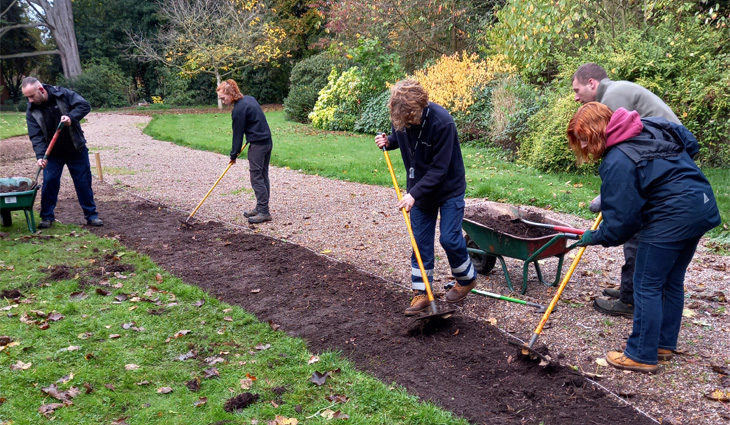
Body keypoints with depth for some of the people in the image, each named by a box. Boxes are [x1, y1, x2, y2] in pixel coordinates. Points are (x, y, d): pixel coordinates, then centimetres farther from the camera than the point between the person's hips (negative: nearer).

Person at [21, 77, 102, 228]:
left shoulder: (63, 94, -12)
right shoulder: (31, 111, -7)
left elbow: (85, 105, -14)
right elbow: (36, 136, -12)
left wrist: (71, 117, -31)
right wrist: (40, 156, -26)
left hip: (76, 150, -1)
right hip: (53, 153, 1)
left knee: (84, 182, 3)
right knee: (49, 182, -3)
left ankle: (91, 215, 13)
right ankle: (47, 217, 11)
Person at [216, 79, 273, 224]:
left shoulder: (238, 109, -15)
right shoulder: (249, 98, 12)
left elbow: (238, 133, -11)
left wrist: (234, 154, -1)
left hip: (257, 145, -10)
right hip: (268, 142, 10)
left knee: (256, 177, -6)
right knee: (263, 176, 13)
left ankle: (264, 212, -4)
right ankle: (260, 208, 22)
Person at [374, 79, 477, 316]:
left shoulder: (442, 123, -29)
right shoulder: (401, 119, -11)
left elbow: (440, 169, -27)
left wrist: (414, 194, -30)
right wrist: (389, 142, -8)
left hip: (449, 189, -5)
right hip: (419, 188, 5)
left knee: (449, 239, -4)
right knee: (420, 242, 6)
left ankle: (467, 279, 24)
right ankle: (421, 293, 16)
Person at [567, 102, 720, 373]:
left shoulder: (617, 163, -18)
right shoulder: (652, 126, 8)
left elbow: (620, 222, -15)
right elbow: (690, 144, 24)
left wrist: (594, 237, 1)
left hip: (671, 218, -10)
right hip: (703, 206, 10)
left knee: (647, 286, 2)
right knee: (672, 281, 19)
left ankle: (642, 356, 11)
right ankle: (665, 344, 32)